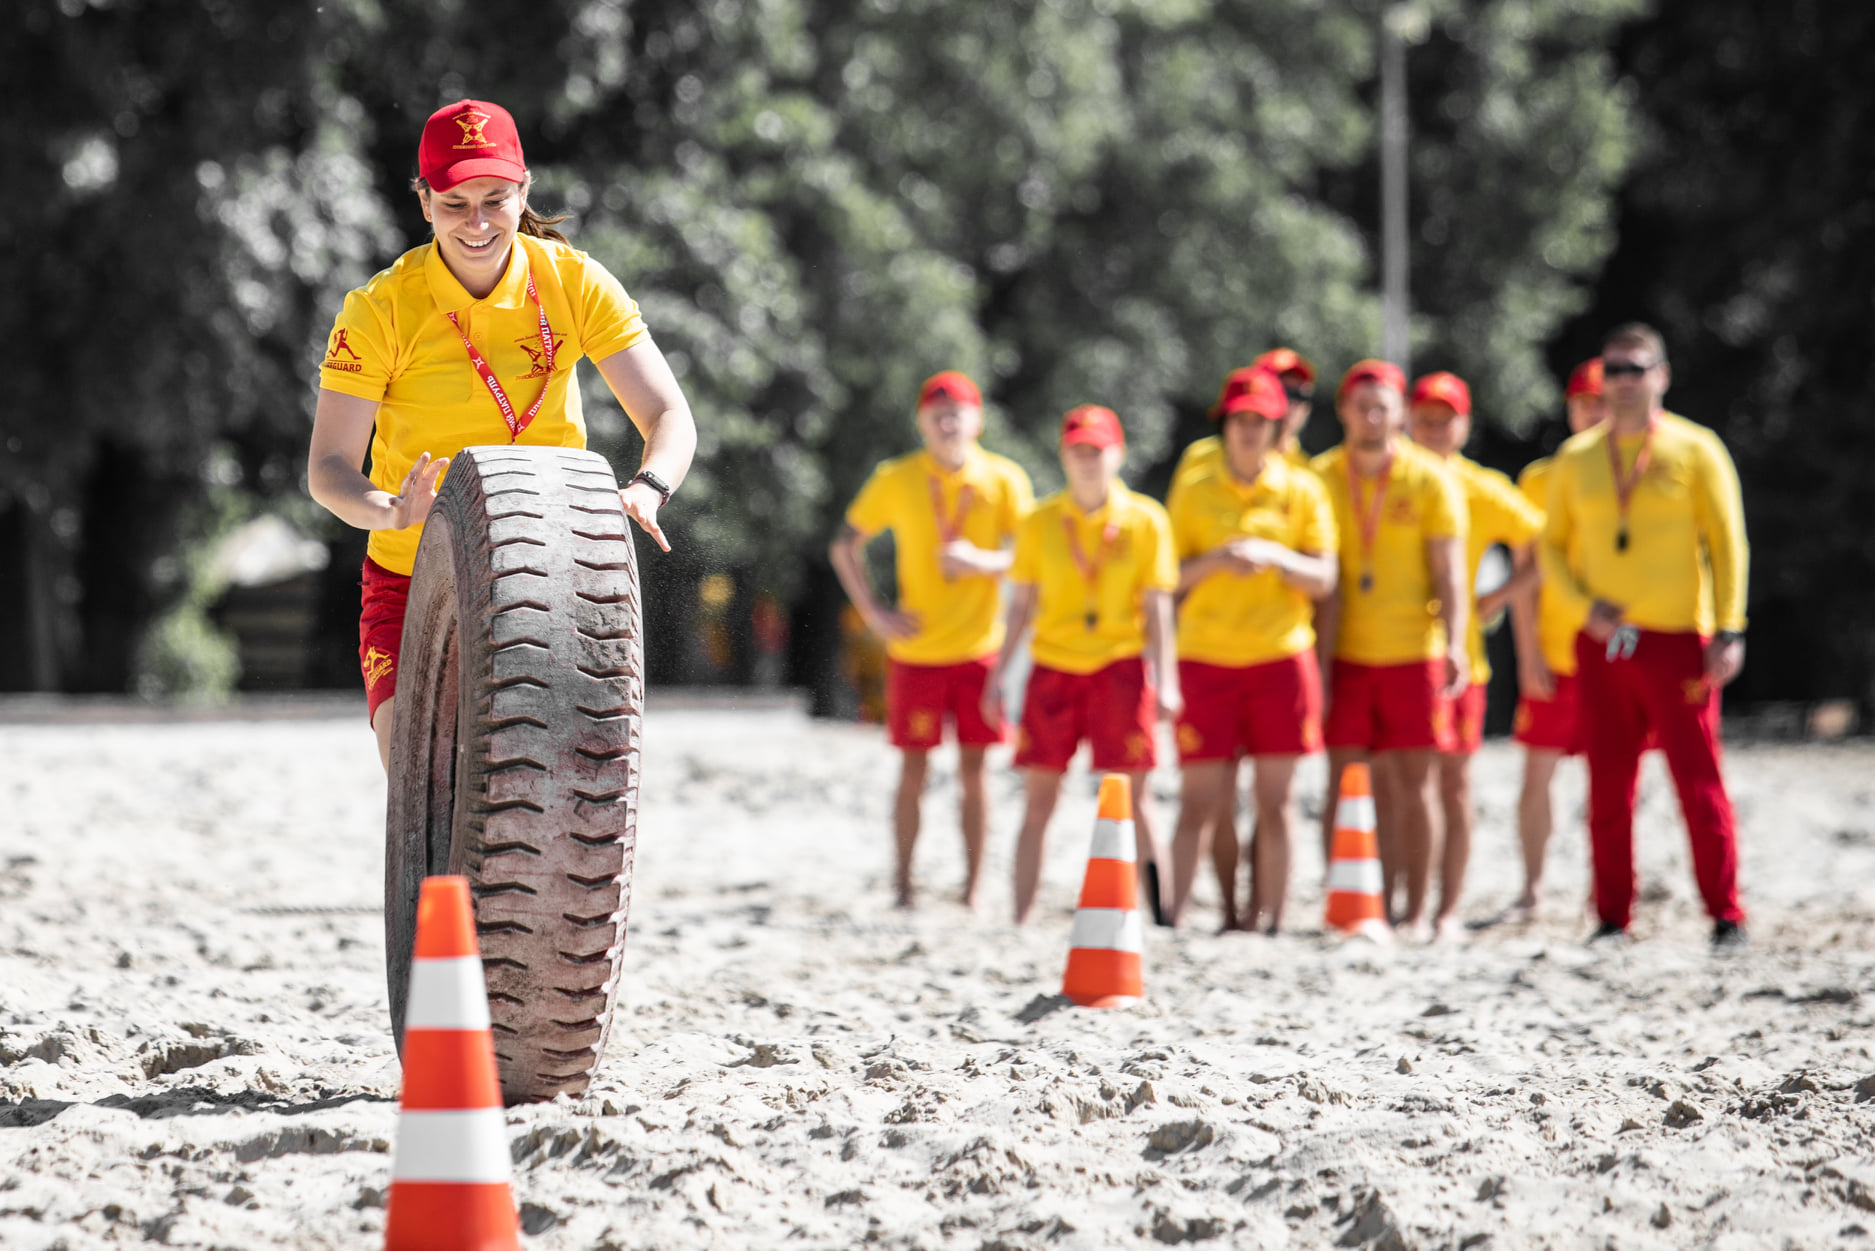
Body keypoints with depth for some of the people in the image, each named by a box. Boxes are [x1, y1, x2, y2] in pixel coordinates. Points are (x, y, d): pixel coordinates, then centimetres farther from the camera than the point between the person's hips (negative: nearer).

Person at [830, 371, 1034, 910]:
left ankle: (973, 889, 6)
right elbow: (845, 546, 7)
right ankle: (903, 882, 11)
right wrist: (874, 612, -3)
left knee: (974, 772, 1)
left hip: (980, 647, 0)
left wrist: (981, 560, -22)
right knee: (913, 770, 1)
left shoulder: (1004, 480, -2)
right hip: (915, 649, 0)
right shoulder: (896, 480, -2)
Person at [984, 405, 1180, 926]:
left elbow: (1157, 608, 0)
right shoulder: (1040, 522, 5)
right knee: (1038, 801, -1)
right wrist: (998, 676, 4)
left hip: (1120, 664, -2)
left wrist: (1165, 682, -7)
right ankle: (1020, 921, 3)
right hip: (1053, 665, 2)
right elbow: (1021, 606, 9)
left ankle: (1160, 916, 2)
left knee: (1130, 799, -4)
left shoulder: (1146, 520, 1)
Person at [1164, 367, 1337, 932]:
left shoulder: (1302, 491, 6)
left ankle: (1268, 920, 4)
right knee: (1200, 801, -4)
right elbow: (1169, 578, 6)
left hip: (1281, 657, 0)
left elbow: (1323, 579, 1)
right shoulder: (1193, 494, 7)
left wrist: (1274, 556, -15)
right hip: (1206, 658, 0)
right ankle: (1174, 915, -2)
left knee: (1274, 800, 0)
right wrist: (1215, 560, -12)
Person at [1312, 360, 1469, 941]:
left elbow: (1448, 571, -3)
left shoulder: (1430, 480, 0)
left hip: (1413, 652, -1)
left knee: (1411, 784, 1)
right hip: (1344, 654, 1)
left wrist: (1454, 643, -18)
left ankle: (1415, 912, 6)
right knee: (1345, 785, 0)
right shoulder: (1321, 478, 3)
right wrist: (1315, 661, -3)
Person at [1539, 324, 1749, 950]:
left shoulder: (1695, 450, 1)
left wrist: (1729, 631, -8)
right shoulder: (1577, 458, 10)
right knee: (1608, 786, 4)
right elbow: (1552, 546, 15)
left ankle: (1726, 916, 0)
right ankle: (1612, 918, 10)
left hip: (1676, 640, -3)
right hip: (1601, 644, 3)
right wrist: (1586, 605, -2)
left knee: (1698, 780, -5)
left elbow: (1728, 545, 0)